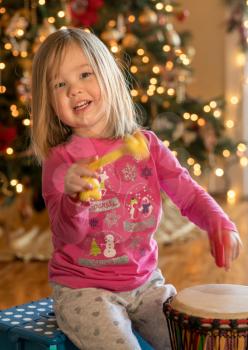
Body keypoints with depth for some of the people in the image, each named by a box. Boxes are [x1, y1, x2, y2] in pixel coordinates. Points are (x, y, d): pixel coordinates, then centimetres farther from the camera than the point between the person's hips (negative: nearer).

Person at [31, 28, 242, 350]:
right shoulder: (60, 160, -11)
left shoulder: (146, 145, 0)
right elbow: (68, 234, -19)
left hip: (145, 282, 4)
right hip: (83, 291, -4)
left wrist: (220, 224, -22)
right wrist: (73, 197, -40)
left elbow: (187, 191, -3)